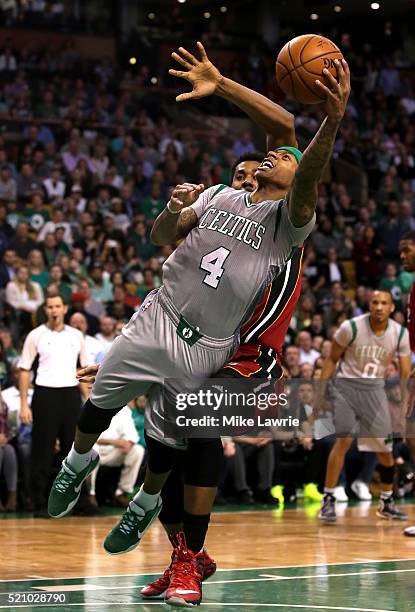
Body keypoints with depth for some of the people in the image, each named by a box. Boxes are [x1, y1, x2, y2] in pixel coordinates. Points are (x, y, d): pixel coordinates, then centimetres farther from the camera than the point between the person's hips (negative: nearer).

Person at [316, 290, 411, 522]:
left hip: (375, 389, 3)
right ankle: (328, 500, -11)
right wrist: (321, 392, -5)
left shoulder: (401, 334, -7)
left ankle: (387, 502, 24)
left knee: (386, 447, 5)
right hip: (347, 384, -3)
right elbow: (332, 359, -2)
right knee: (344, 440, -18)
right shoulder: (351, 327, -15)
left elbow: (406, 375, -1)